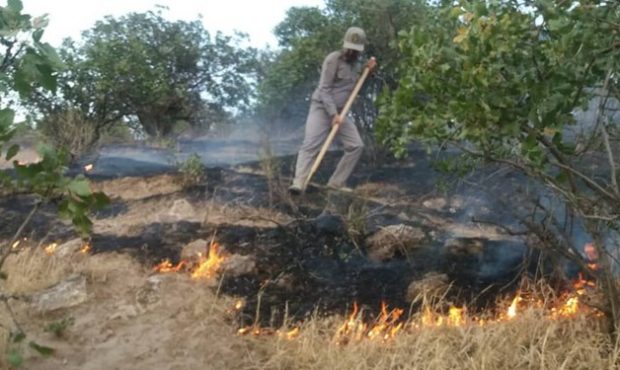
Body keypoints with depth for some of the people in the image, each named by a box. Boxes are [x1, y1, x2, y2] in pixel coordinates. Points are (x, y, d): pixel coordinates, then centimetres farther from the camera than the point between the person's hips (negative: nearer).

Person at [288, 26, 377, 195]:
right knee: (311, 145, -18)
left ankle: (336, 182, 1)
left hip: (339, 111, 8)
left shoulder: (352, 62, 12)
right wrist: (333, 114, -24)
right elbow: (324, 89, -17)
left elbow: (354, 86, 16)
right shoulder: (333, 59, -12)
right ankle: (298, 184, -26)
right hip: (321, 108, -7)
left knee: (356, 145, -1)